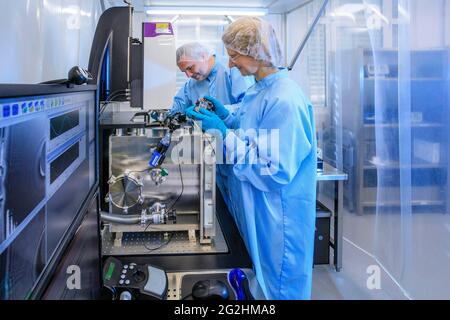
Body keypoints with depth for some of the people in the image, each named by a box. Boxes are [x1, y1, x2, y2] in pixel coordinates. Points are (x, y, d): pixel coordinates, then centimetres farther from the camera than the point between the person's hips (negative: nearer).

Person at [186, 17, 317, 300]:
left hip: (275, 219, -9)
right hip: (254, 210, 9)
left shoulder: (284, 99, -25)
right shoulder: (261, 90, 5)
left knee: (275, 288, 11)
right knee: (255, 285, 24)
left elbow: (275, 171, -27)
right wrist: (226, 116, 3)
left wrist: (224, 134, -23)